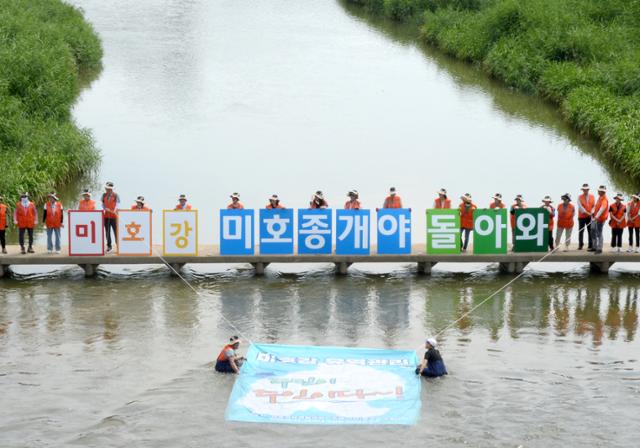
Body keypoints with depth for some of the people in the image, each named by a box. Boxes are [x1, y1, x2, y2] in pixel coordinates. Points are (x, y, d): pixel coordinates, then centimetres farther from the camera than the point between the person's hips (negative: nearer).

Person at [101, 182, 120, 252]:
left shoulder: (115, 195, -3)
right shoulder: (104, 195, 8)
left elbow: (117, 204, -9)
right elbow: (102, 203, 12)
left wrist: (115, 211, -26)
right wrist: (105, 208, -8)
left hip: (114, 216, -4)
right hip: (106, 216, 4)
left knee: (116, 231, -5)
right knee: (107, 231, 5)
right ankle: (109, 246, 14)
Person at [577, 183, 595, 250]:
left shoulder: (592, 197, 7)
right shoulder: (580, 197, -1)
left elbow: (594, 206, 5)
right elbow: (580, 207, -10)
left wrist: (592, 212, -12)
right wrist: (587, 213, -17)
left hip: (590, 217, 1)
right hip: (582, 217, -1)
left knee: (590, 231, 1)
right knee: (581, 231, 0)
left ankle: (590, 246, 4)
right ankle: (580, 245, 9)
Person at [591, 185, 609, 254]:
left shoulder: (604, 199, -19)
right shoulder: (599, 197, 12)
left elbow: (602, 208, -33)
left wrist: (597, 216, -42)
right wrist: (593, 212, 3)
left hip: (601, 219, -10)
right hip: (596, 218, 10)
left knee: (599, 233, -8)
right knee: (593, 232, 16)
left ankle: (599, 249, -3)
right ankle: (595, 247, 26)